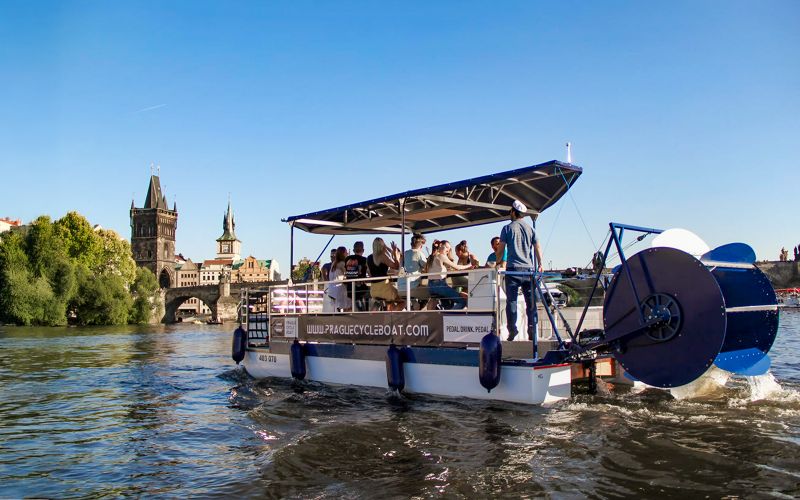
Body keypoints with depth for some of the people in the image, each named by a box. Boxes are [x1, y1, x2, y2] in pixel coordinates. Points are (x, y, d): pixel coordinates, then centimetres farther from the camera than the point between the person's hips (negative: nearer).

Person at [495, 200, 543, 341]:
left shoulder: (508, 228, 3)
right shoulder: (530, 229, 10)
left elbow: (500, 249, 3)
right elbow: (538, 248, 7)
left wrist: (498, 262, 18)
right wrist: (539, 265, 14)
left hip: (513, 268, -2)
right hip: (529, 268, 3)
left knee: (511, 300, 0)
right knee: (531, 301, 5)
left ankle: (512, 329, -5)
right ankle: (532, 328, 0)